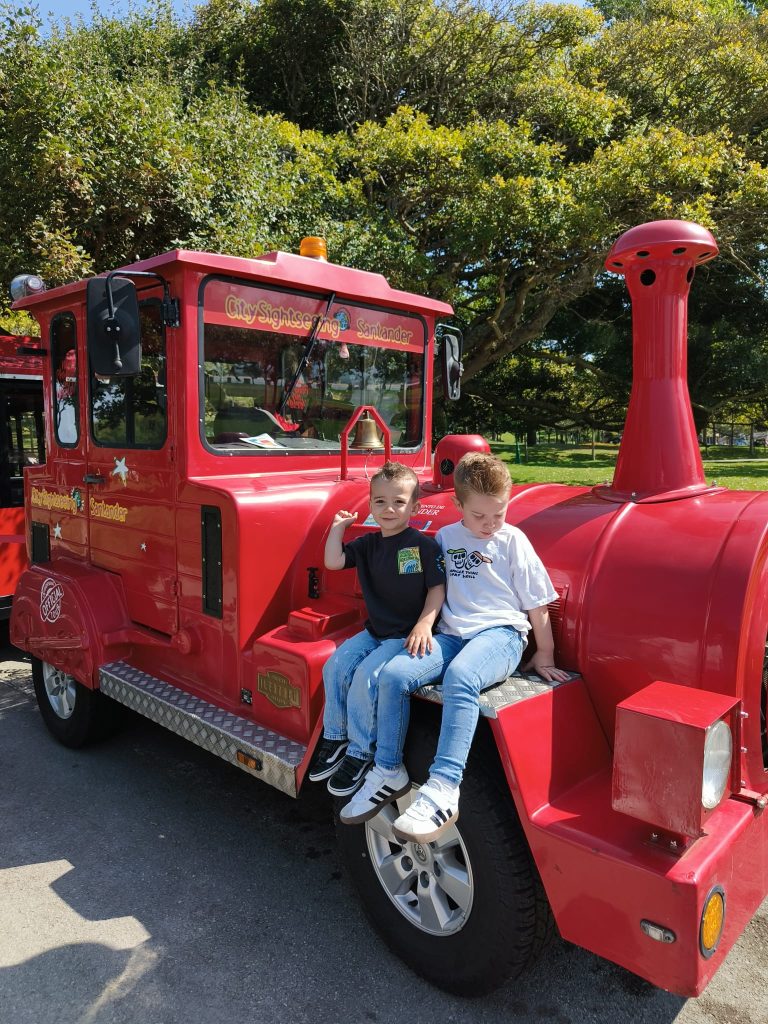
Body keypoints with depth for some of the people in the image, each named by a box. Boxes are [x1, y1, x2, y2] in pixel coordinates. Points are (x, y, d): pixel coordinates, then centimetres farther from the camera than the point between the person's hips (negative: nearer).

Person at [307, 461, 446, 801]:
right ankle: (335, 739, 10)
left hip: (408, 636, -6)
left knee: (366, 676, -22)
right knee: (336, 666, -9)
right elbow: (333, 561, 4)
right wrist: (338, 526, -2)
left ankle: (359, 754, -4)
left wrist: (424, 624, -22)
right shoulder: (368, 544, 8)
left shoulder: (424, 545, -10)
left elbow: (438, 587, -10)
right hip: (374, 631, 7)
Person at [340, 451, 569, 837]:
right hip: (451, 633, 4)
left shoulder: (513, 540, 3)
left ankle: (443, 790, -40)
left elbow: (537, 605, 7)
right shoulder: (445, 537, 13)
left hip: (501, 633, -4)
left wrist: (544, 656, 10)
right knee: (393, 674, -20)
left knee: (460, 677, -37)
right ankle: (387, 770, -5)